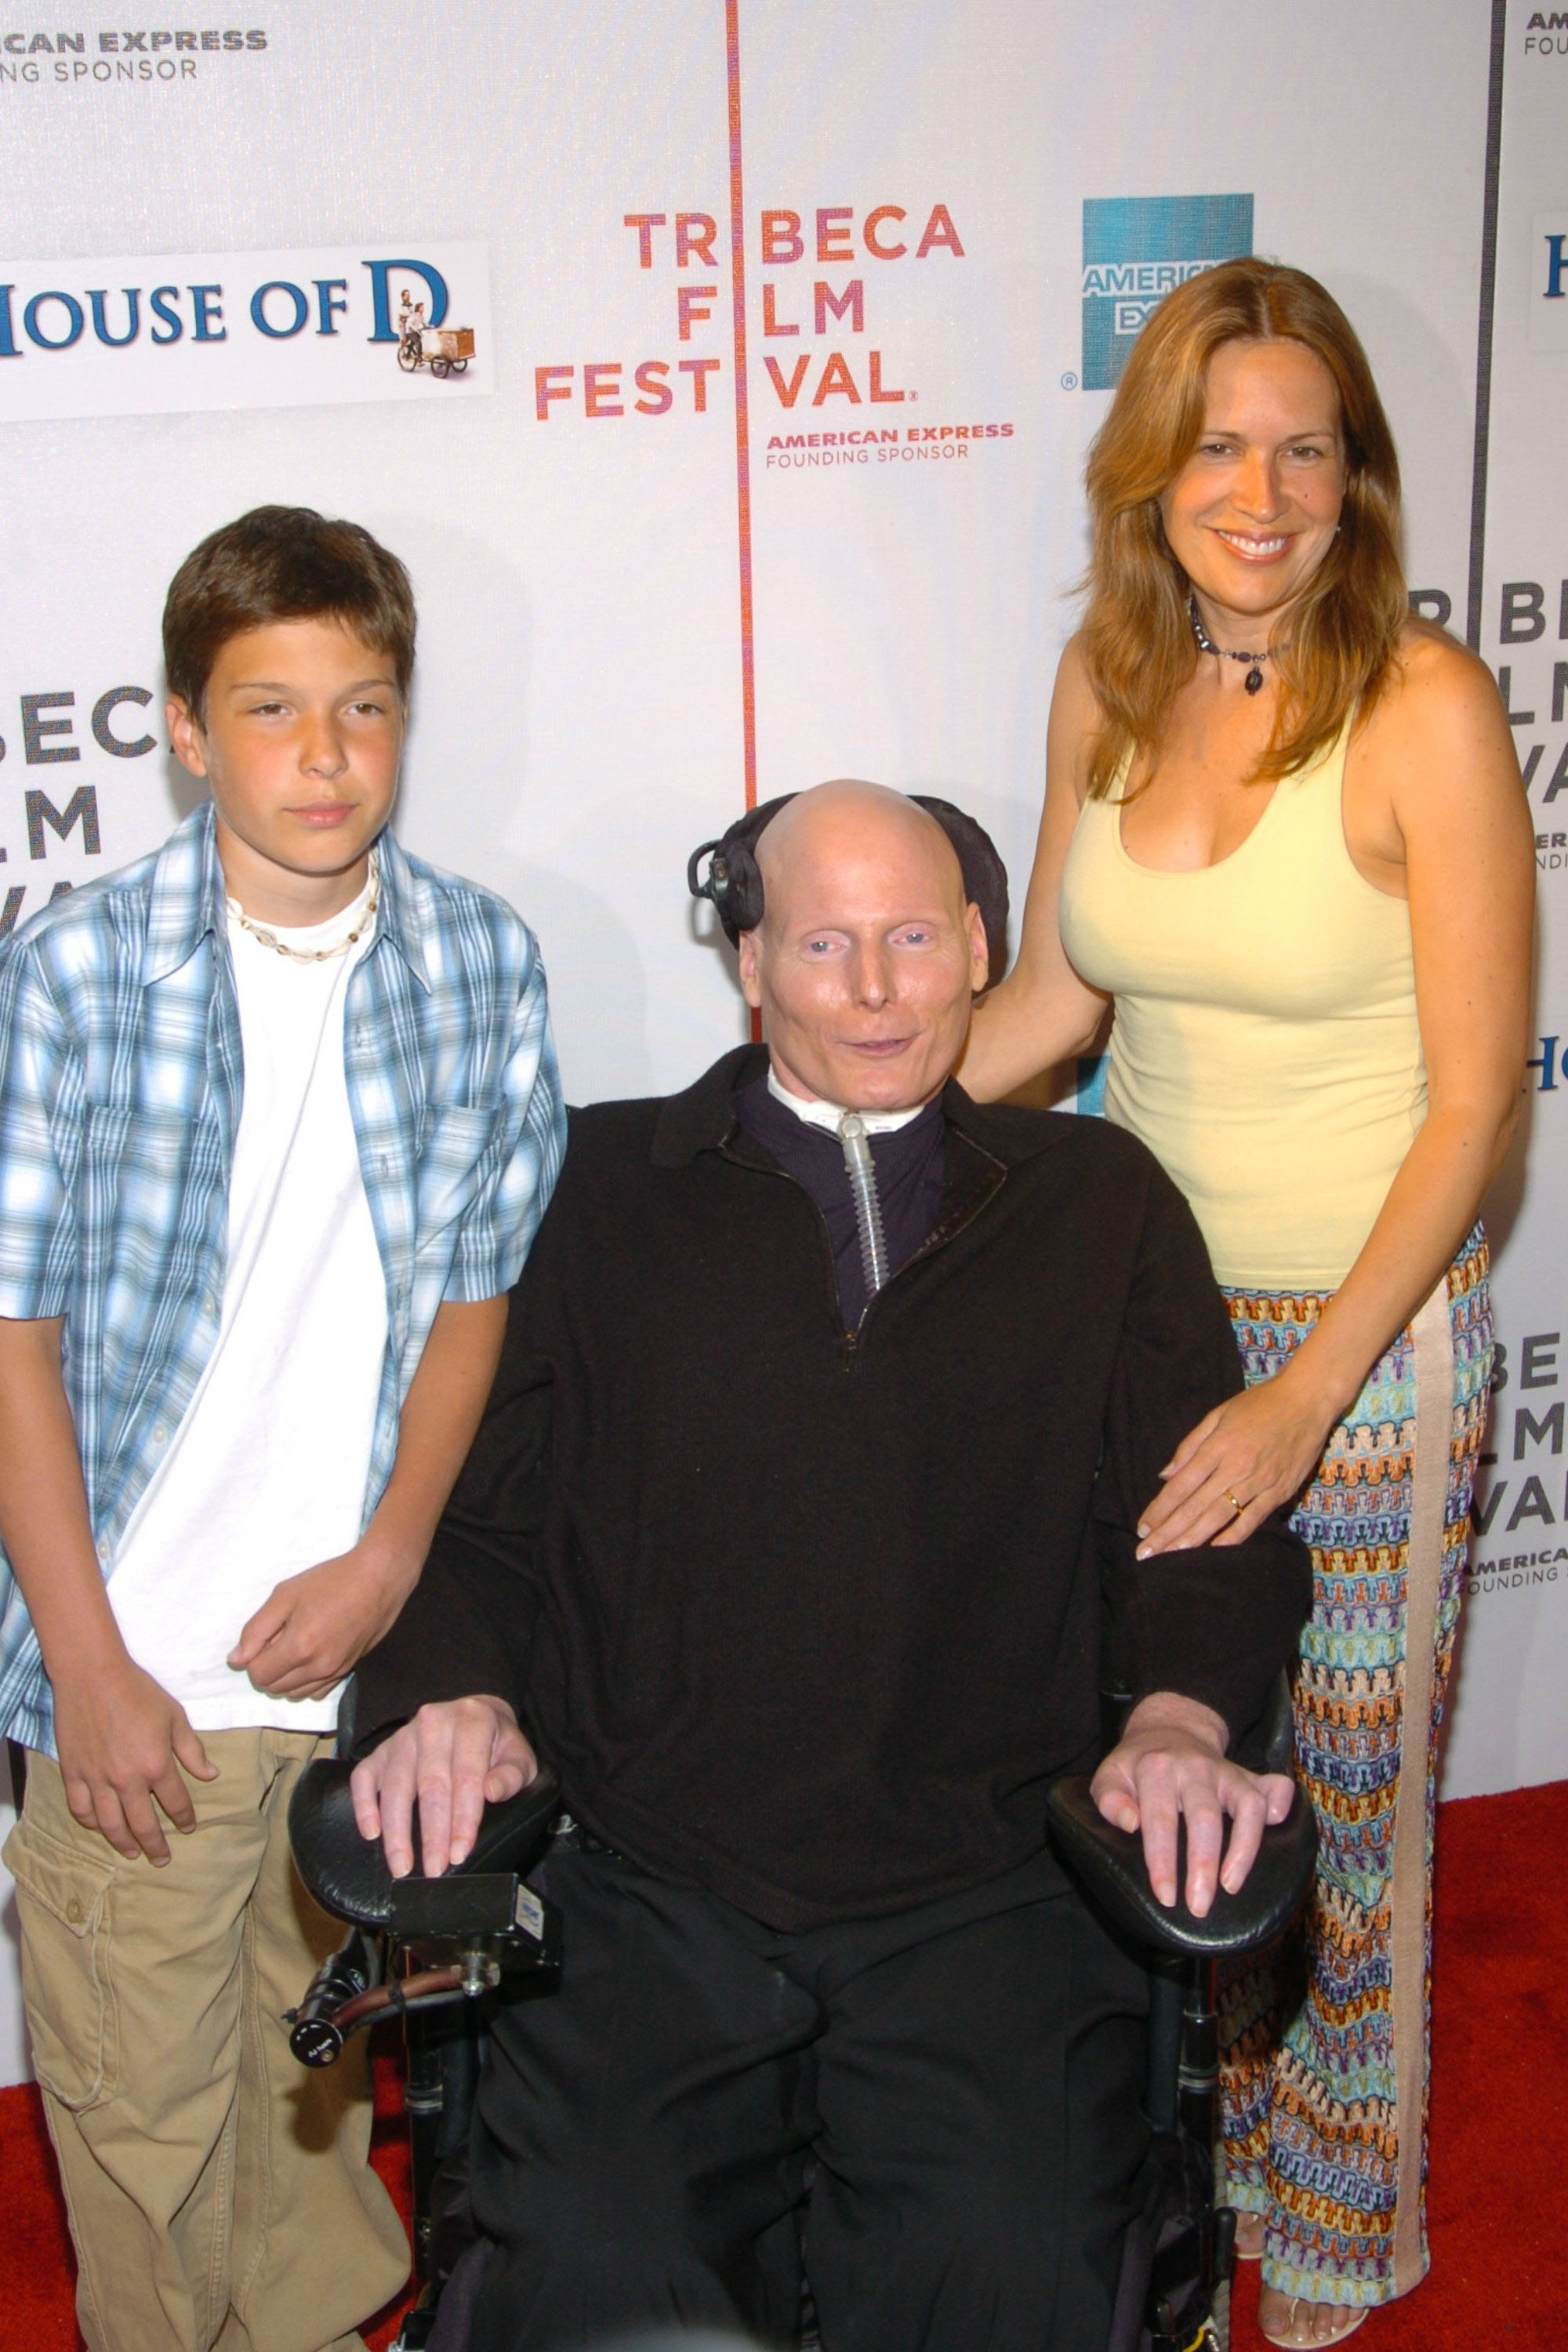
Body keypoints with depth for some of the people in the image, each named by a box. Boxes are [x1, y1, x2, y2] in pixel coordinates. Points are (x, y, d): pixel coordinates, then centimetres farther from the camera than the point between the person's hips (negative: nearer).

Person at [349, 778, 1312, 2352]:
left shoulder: (1101, 1204, 17)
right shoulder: (602, 1187, 15)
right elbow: (471, 1497, 14)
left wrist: (1176, 1718, -7)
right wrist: (458, 1691, -6)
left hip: (984, 1888, 1)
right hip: (647, 1888, 0)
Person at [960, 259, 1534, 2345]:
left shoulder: (1423, 707, -16)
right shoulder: (1110, 683, 1)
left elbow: (1476, 1098, -15)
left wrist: (1305, 1395, -22)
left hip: (1368, 1334, -4)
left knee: (1332, 1797, 9)